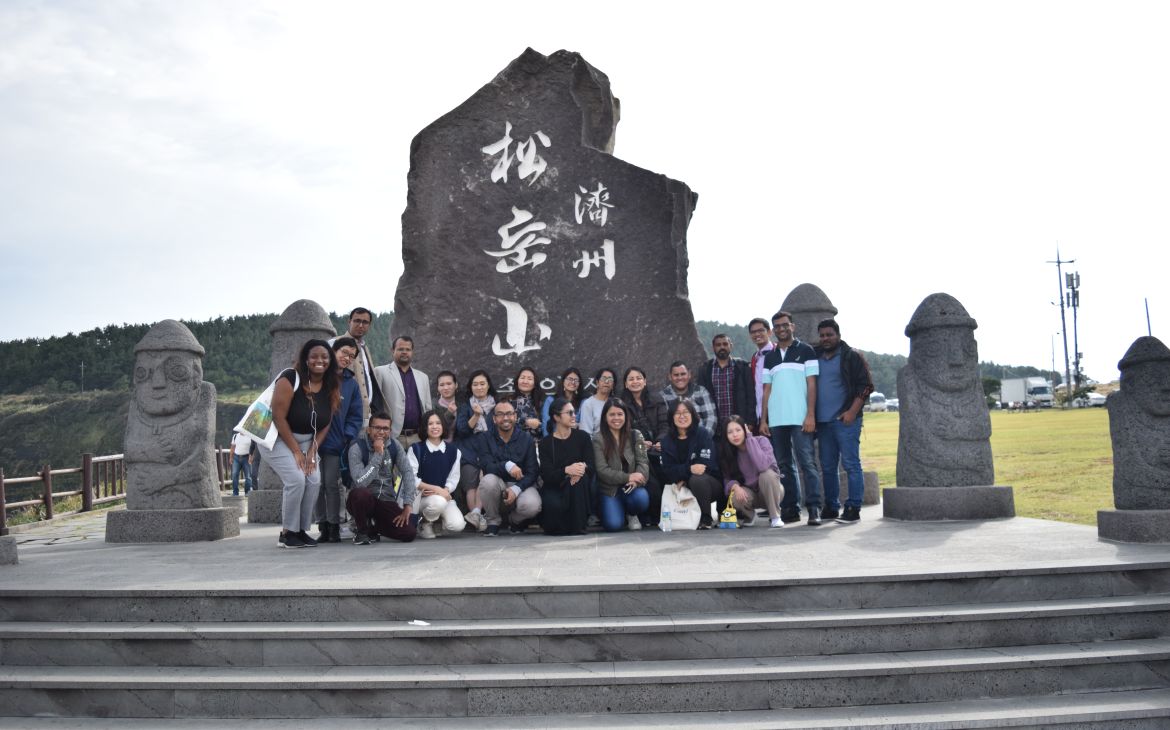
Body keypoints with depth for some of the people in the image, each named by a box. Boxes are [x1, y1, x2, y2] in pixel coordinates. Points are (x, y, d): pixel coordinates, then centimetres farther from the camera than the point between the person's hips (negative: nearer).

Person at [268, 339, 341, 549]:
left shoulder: (332, 387, -3)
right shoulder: (290, 379, -20)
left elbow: (326, 423, 1)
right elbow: (278, 417, -21)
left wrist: (312, 451, -10)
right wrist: (296, 451, -19)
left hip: (307, 440, 6)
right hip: (279, 438, -5)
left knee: (314, 480, -11)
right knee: (296, 479, -20)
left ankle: (302, 530, 4)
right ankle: (287, 533, -5)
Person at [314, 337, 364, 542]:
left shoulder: (351, 383, 7)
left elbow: (355, 416, 8)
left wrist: (348, 437, -6)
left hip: (335, 443, 0)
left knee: (332, 485, 1)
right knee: (317, 485, 4)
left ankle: (334, 527, 10)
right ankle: (322, 526, 14)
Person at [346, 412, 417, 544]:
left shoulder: (394, 446, 0)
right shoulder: (357, 448, -13)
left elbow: (408, 473, -5)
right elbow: (360, 482, -26)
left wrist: (407, 505, -14)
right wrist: (377, 455, -25)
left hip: (386, 502, 4)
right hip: (364, 501, -3)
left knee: (410, 534, -15)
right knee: (360, 493, -39)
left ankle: (373, 527, 14)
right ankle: (362, 530, -8)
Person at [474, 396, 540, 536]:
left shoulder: (527, 440, -1)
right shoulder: (484, 438, -2)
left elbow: (532, 472, -7)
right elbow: (486, 466, -16)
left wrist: (516, 489, -25)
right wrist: (507, 465, -35)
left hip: (521, 485, 0)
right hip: (498, 485, 0)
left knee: (532, 505, -32)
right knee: (488, 480, -34)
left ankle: (515, 520, 8)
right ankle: (493, 521, -6)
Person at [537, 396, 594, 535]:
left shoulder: (582, 437, 4)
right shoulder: (546, 442, 0)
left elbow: (591, 466, -6)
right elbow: (546, 474, -13)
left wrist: (583, 467, -31)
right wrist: (566, 470, -32)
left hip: (579, 493, 2)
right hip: (554, 487, -2)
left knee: (580, 477, -32)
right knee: (554, 505, -36)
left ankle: (577, 526, -20)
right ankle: (554, 525, 2)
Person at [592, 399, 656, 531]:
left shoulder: (635, 436, 8)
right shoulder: (598, 439, -3)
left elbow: (643, 462, -2)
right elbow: (602, 470, -10)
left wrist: (637, 480, -23)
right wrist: (628, 477, -21)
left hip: (632, 487, 2)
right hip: (609, 489, -2)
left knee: (641, 498, -33)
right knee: (613, 525, -23)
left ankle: (632, 515, 5)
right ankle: (622, 512, 16)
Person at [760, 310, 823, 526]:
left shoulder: (805, 351, 4)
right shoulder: (769, 357, 16)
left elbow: (811, 385, -2)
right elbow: (767, 390, 15)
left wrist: (810, 415, -11)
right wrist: (763, 420, 7)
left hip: (800, 418, -4)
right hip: (776, 419, 4)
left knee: (807, 462, -8)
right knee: (783, 465, 7)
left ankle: (814, 508, -7)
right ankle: (790, 508, 12)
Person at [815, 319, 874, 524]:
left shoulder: (852, 356, 0)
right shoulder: (815, 358, 16)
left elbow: (865, 386, -5)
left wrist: (852, 411, -14)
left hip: (845, 420, -6)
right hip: (822, 422, 6)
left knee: (851, 464, -6)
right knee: (827, 467, 9)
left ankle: (853, 508, -3)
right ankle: (831, 508, 18)